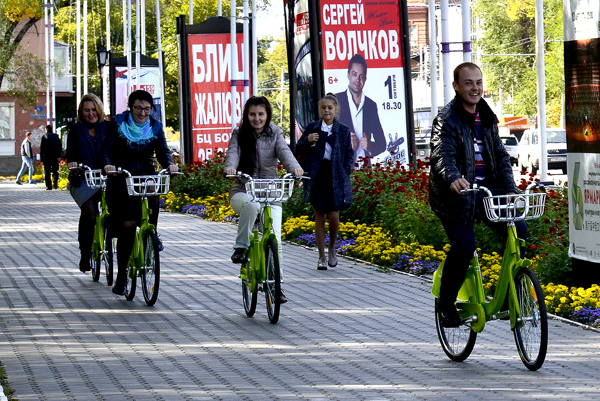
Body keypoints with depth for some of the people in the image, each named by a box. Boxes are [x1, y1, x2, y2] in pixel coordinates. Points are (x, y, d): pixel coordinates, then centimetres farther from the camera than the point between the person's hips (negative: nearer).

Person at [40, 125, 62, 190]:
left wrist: (41, 158, 2)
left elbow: (41, 148, -1)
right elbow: (60, 146, 2)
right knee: (55, 170, 9)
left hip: (46, 157, -2)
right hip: (55, 157, 2)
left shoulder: (44, 136, 2)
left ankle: (48, 186, -1)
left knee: (47, 172, 4)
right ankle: (55, 180, -20)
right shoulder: (56, 136, 9)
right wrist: (59, 156, 0)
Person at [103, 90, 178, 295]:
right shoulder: (118, 123, -2)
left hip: (146, 175, 3)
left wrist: (170, 164, -26)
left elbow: (163, 151, -4)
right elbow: (107, 149, -9)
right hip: (120, 178, -3)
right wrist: (108, 164, -29)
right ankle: (121, 277, -4)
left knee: (153, 195, -29)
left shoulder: (155, 127, 5)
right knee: (127, 225, -12)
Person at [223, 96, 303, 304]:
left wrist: (295, 168, -36)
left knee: (275, 240, -12)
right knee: (251, 204, -38)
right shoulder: (239, 135, 2)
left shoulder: (275, 134, 4)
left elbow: (284, 152, -14)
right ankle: (240, 248, -24)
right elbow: (233, 152, -16)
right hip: (243, 191, -1)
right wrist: (230, 168, -39)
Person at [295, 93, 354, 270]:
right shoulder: (312, 128, 7)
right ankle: (322, 257, 8)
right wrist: (307, 141, -11)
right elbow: (298, 151, 8)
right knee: (319, 216, 2)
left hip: (336, 177, -1)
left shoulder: (343, 130, 6)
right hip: (317, 176, 1)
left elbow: (349, 155, 9)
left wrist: (344, 173, -4)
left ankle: (332, 249, 19)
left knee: (334, 216, -7)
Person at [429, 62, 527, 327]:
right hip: (455, 194, -6)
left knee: (518, 231, -10)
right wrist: (453, 178, -47)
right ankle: (446, 302, 3)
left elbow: (500, 153, 12)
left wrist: (510, 188, -2)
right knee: (464, 246, -19)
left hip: (486, 191, 6)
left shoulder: (487, 118, 12)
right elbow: (442, 154, -26)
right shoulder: (447, 119, -11)